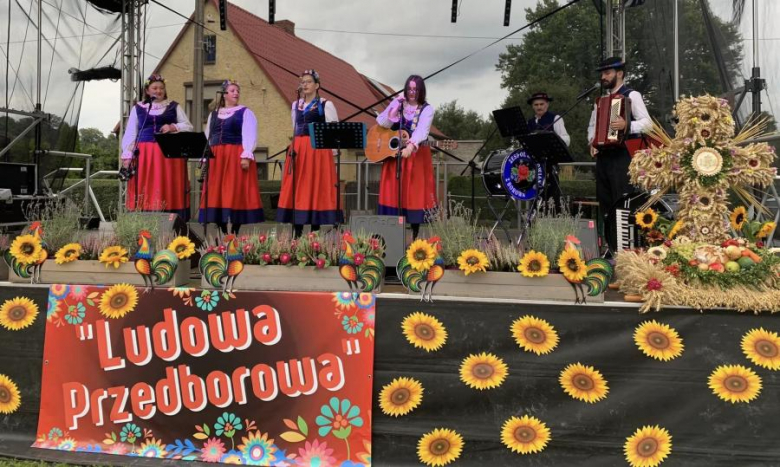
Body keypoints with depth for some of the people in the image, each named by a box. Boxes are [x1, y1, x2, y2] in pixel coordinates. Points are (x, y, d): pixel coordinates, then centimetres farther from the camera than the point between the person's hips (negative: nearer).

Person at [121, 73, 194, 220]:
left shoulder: (174, 106, 12)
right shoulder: (138, 108, 13)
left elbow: (188, 126, 10)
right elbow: (130, 133, 10)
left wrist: (173, 127, -8)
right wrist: (127, 154, 0)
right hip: (145, 154, 1)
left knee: (169, 190, -4)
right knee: (145, 191, -2)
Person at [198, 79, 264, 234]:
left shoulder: (245, 112, 4)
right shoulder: (213, 114, 19)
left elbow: (249, 136, -7)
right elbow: (207, 138, 18)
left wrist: (246, 156, -18)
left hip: (236, 157, -5)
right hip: (216, 158, 5)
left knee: (236, 194, -5)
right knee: (217, 194, 2)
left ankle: (235, 234, -2)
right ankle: (223, 233, 8)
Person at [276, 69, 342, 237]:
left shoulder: (326, 105, 0)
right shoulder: (296, 105, 16)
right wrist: (295, 146, 16)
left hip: (317, 150, -5)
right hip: (297, 150, 5)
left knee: (316, 188, -5)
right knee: (297, 189, 2)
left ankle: (315, 232, 0)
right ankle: (297, 232, 6)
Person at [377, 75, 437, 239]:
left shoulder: (427, 109, -3)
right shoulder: (398, 105, 6)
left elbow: (422, 130, -21)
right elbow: (383, 123, -7)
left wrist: (411, 146, -38)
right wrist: (395, 105, -15)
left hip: (417, 155, -2)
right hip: (393, 153, 2)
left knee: (414, 192, -1)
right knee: (394, 192, -1)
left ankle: (415, 235, 8)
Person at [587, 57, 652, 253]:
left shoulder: (632, 95, 0)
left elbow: (647, 123, -9)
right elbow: (592, 125, 25)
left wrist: (627, 125, -27)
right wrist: (592, 141, 5)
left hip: (623, 156, -7)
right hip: (603, 156, 7)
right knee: (605, 203, 8)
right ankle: (611, 248, 15)